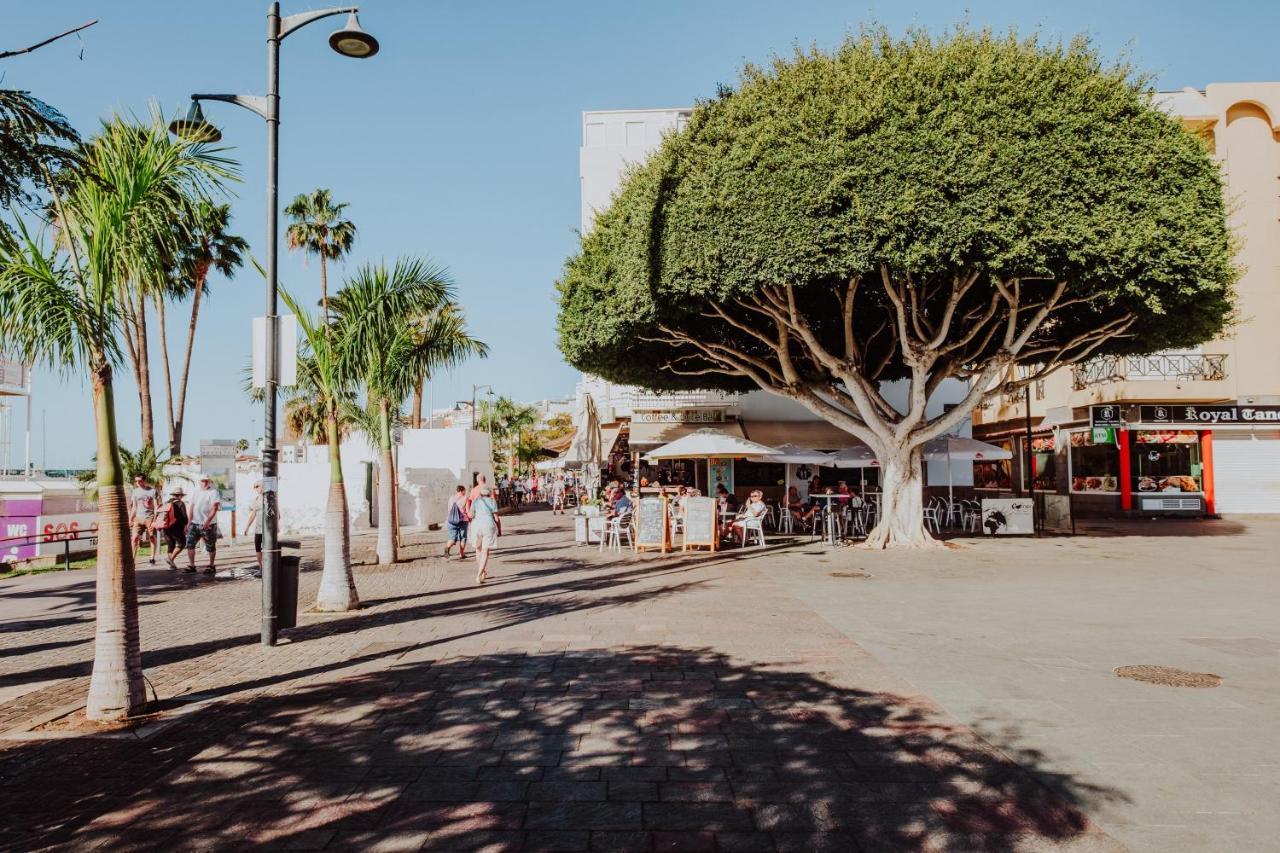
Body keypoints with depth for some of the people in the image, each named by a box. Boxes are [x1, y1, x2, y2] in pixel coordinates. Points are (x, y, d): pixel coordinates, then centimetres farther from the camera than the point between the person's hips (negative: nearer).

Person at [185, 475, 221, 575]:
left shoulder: (213, 492, -7)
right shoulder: (196, 492, 13)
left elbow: (214, 508, -16)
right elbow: (192, 507, 16)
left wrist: (208, 521, -27)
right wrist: (189, 521, 10)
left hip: (209, 524, -6)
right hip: (195, 523, 6)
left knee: (210, 547, 4)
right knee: (190, 544, -2)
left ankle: (211, 566, 16)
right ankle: (191, 565, 5)